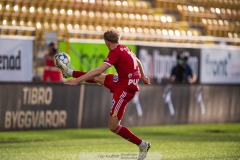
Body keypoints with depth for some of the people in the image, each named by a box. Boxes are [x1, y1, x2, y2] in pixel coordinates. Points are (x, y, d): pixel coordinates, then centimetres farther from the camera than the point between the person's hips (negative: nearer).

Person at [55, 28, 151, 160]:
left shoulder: (115, 53, -18)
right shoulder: (124, 49, 8)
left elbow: (99, 70, -26)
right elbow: (138, 62, 26)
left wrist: (78, 80, -25)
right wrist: (142, 76, 45)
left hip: (125, 89, -9)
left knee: (113, 126, -8)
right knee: (98, 78, 26)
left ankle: (142, 145, 0)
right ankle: (68, 72, 46)